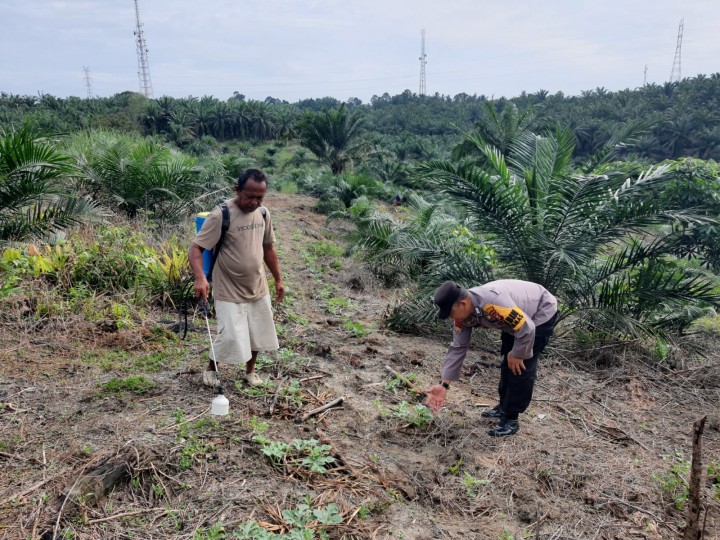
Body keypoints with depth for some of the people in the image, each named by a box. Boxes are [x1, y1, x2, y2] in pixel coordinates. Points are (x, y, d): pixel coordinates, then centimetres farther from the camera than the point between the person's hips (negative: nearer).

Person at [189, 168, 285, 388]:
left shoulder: (263, 214, 0)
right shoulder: (220, 215, -19)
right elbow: (195, 248, -21)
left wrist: (278, 280, 14)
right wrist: (200, 277, -38)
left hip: (258, 289, 6)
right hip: (230, 292, -6)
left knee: (257, 334, 14)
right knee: (230, 338, -4)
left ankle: (250, 371, 38)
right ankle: (210, 369, 26)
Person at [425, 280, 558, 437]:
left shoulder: (493, 301, -42)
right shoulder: (463, 312, -15)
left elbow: (527, 329, -35)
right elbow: (458, 348, -9)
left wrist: (517, 355, -18)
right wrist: (443, 384, -13)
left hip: (542, 312, -8)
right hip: (517, 319, 8)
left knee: (520, 367, -10)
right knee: (508, 363, 15)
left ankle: (511, 419, 2)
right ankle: (504, 407, 32)